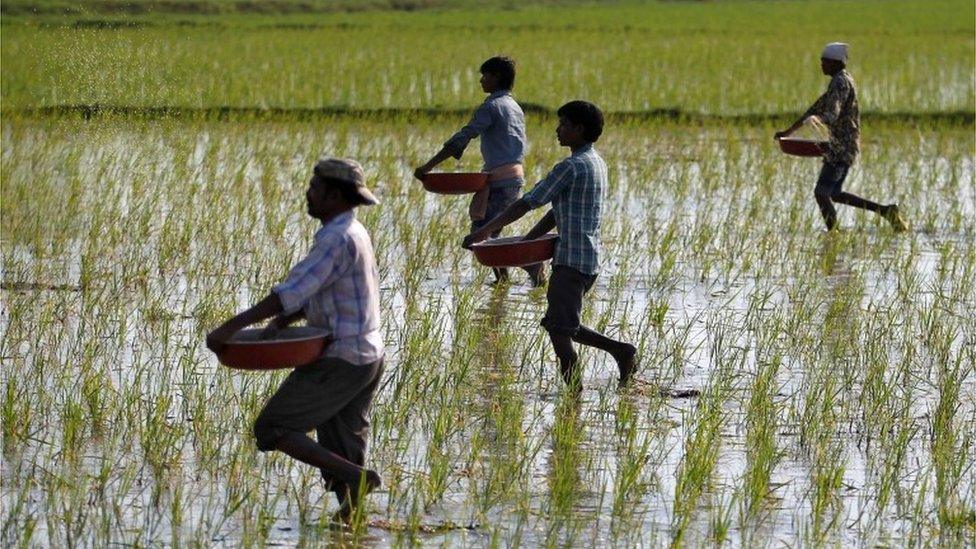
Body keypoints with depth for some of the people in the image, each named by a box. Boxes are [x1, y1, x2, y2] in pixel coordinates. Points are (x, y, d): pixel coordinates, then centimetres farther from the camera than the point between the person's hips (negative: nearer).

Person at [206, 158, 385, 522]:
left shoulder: (337, 238, -17)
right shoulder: (351, 233, 15)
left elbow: (294, 292, -24)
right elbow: (310, 293, 16)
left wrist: (232, 327, -24)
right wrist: (278, 323, 0)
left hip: (339, 362, -10)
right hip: (366, 358, 10)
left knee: (271, 429, -6)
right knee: (338, 453, 12)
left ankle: (357, 478, -12)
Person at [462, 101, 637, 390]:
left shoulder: (572, 167, -14)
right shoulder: (596, 163, 16)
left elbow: (526, 203, -14)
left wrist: (485, 231, -10)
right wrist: (524, 242, 18)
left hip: (572, 259, -10)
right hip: (590, 259, 10)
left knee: (559, 331, -8)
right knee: (564, 327, 18)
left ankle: (575, 392, -11)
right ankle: (621, 350, 14)